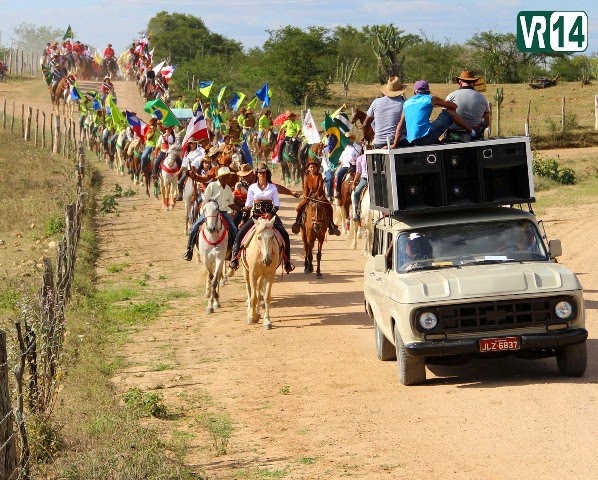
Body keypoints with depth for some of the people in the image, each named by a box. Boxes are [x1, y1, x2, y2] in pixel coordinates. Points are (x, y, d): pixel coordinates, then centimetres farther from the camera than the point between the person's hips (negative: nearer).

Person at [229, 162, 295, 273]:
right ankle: (234, 257, -11)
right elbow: (248, 205, 9)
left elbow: (277, 205, 4)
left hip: (270, 214, 0)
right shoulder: (252, 188, 8)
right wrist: (243, 220, 2)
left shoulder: (273, 188, 7)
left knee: (284, 235, -17)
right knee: (240, 233, -19)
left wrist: (271, 213, -15)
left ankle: (287, 262, -10)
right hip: (256, 215, 0)